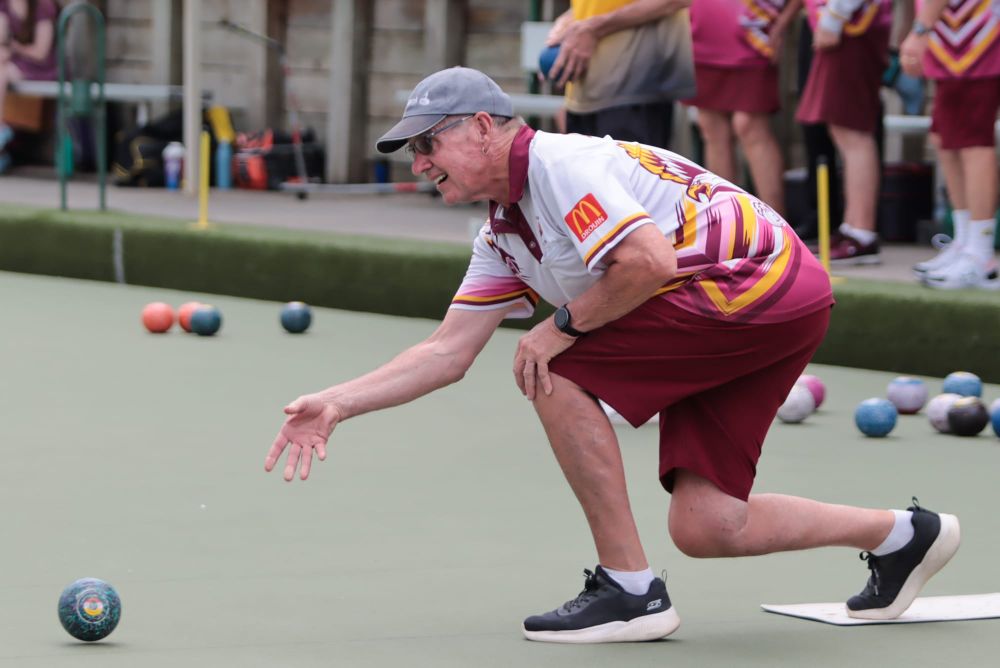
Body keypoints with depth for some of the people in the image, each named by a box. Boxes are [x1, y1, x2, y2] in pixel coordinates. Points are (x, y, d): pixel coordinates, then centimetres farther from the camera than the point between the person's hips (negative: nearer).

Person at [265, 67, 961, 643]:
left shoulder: (558, 163, -13)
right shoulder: (504, 235, 17)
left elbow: (649, 260, -25)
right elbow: (449, 352, 18)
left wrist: (562, 326, -13)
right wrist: (336, 405, 10)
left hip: (761, 282, -10)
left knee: (554, 372, -12)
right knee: (703, 528, 3)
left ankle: (630, 589, -6)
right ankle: (904, 535, 22)